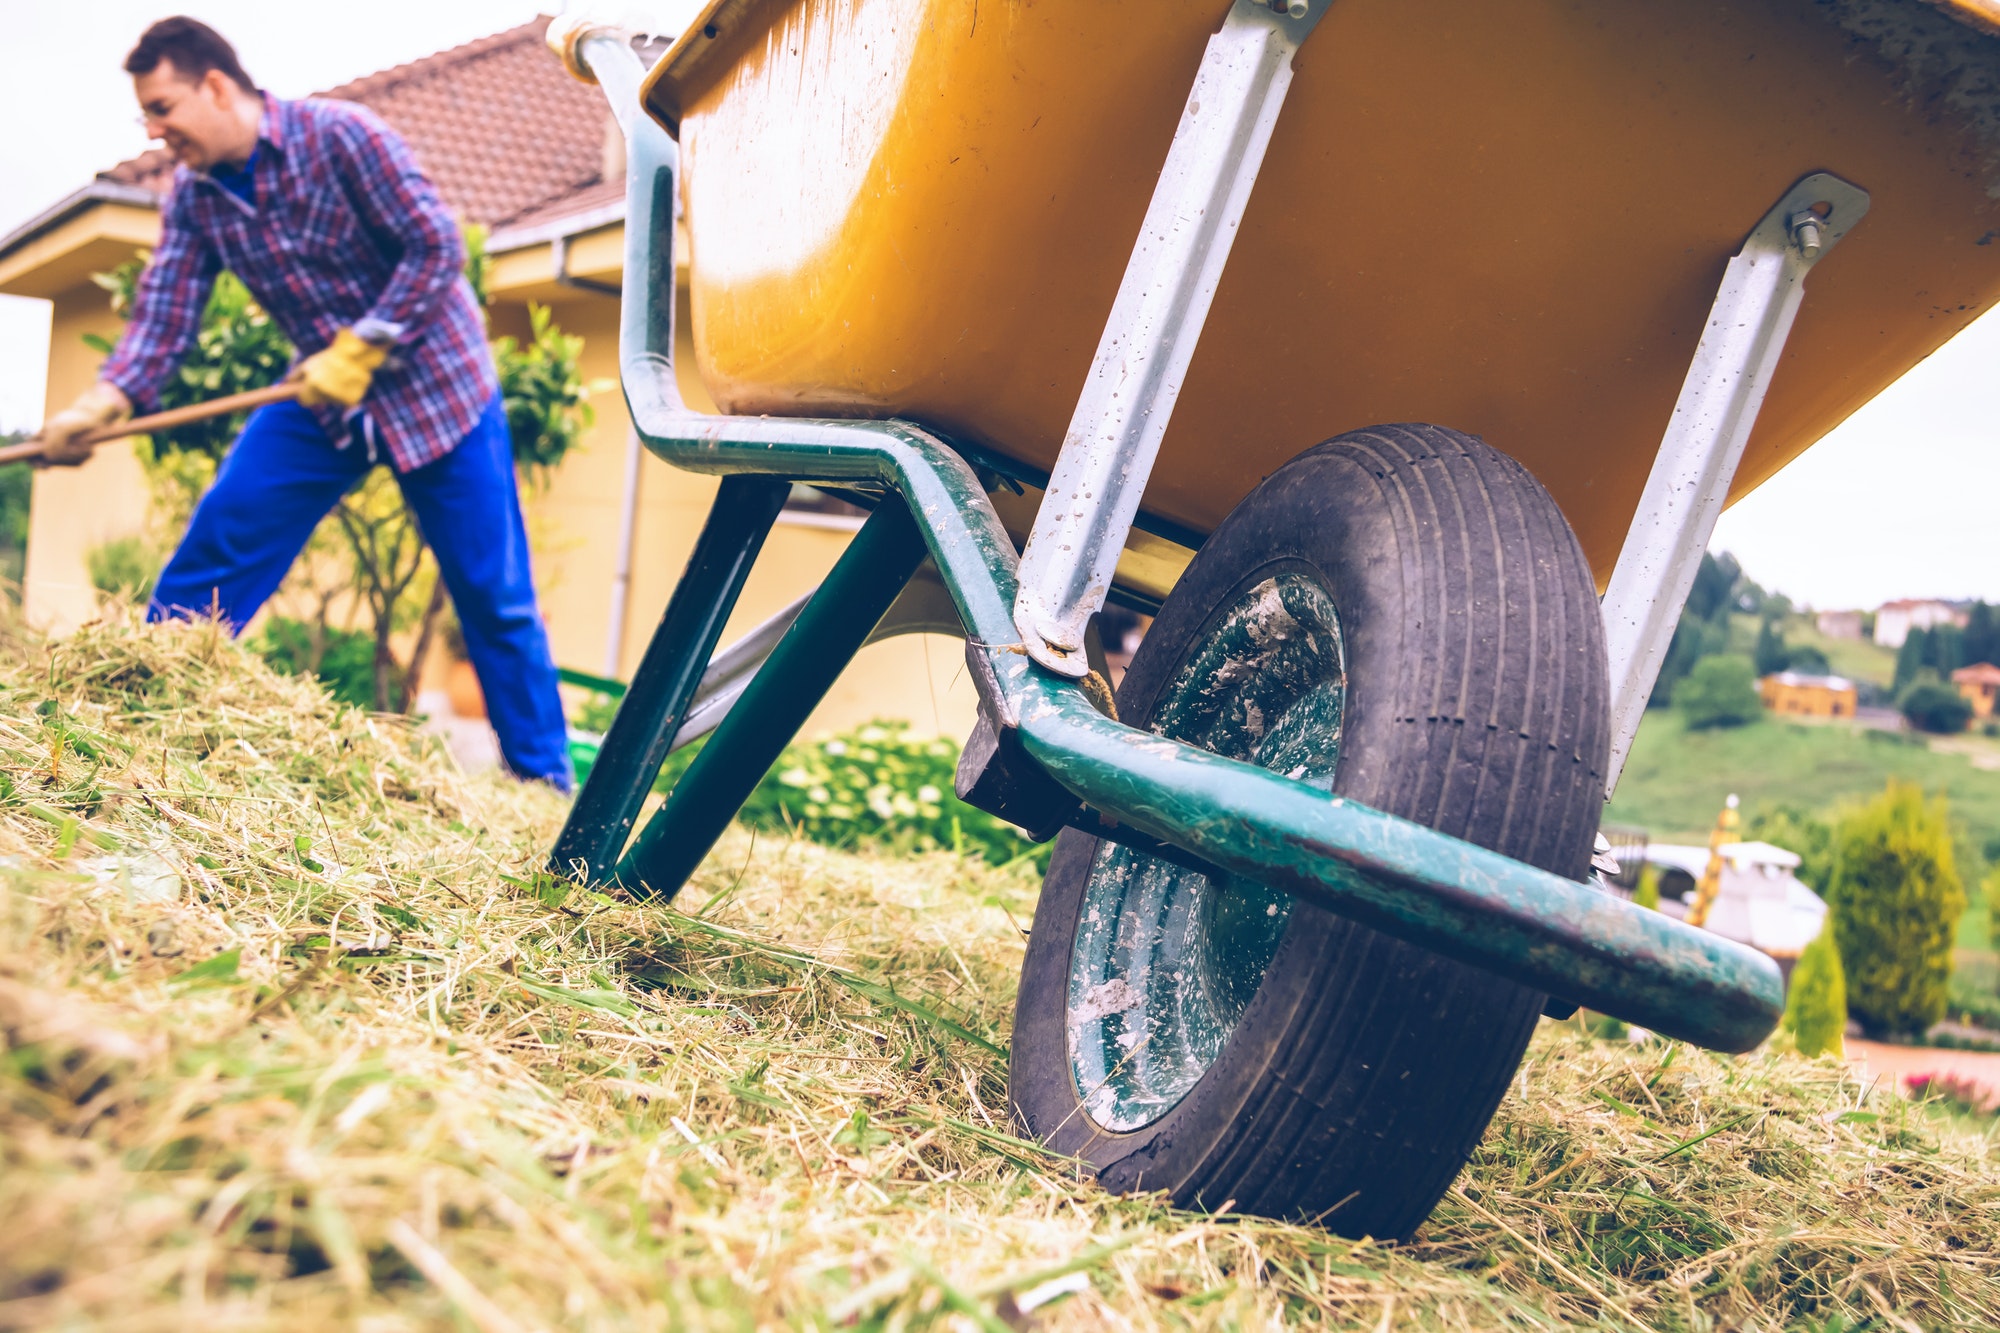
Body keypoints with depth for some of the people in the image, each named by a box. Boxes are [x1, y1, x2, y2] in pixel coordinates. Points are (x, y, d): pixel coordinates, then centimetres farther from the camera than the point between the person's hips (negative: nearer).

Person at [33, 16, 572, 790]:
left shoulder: (340, 136, -18)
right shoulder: (194, 195, 0)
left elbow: (437, 246, -20)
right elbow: (162, 315, -3)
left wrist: (359, 349, -24)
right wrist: (96, 408, -19)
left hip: (434, 384, -5)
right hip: (324, 393, 6)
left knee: (494, 596, -2)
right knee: (210, 546, -4)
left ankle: (544, 780, 8)